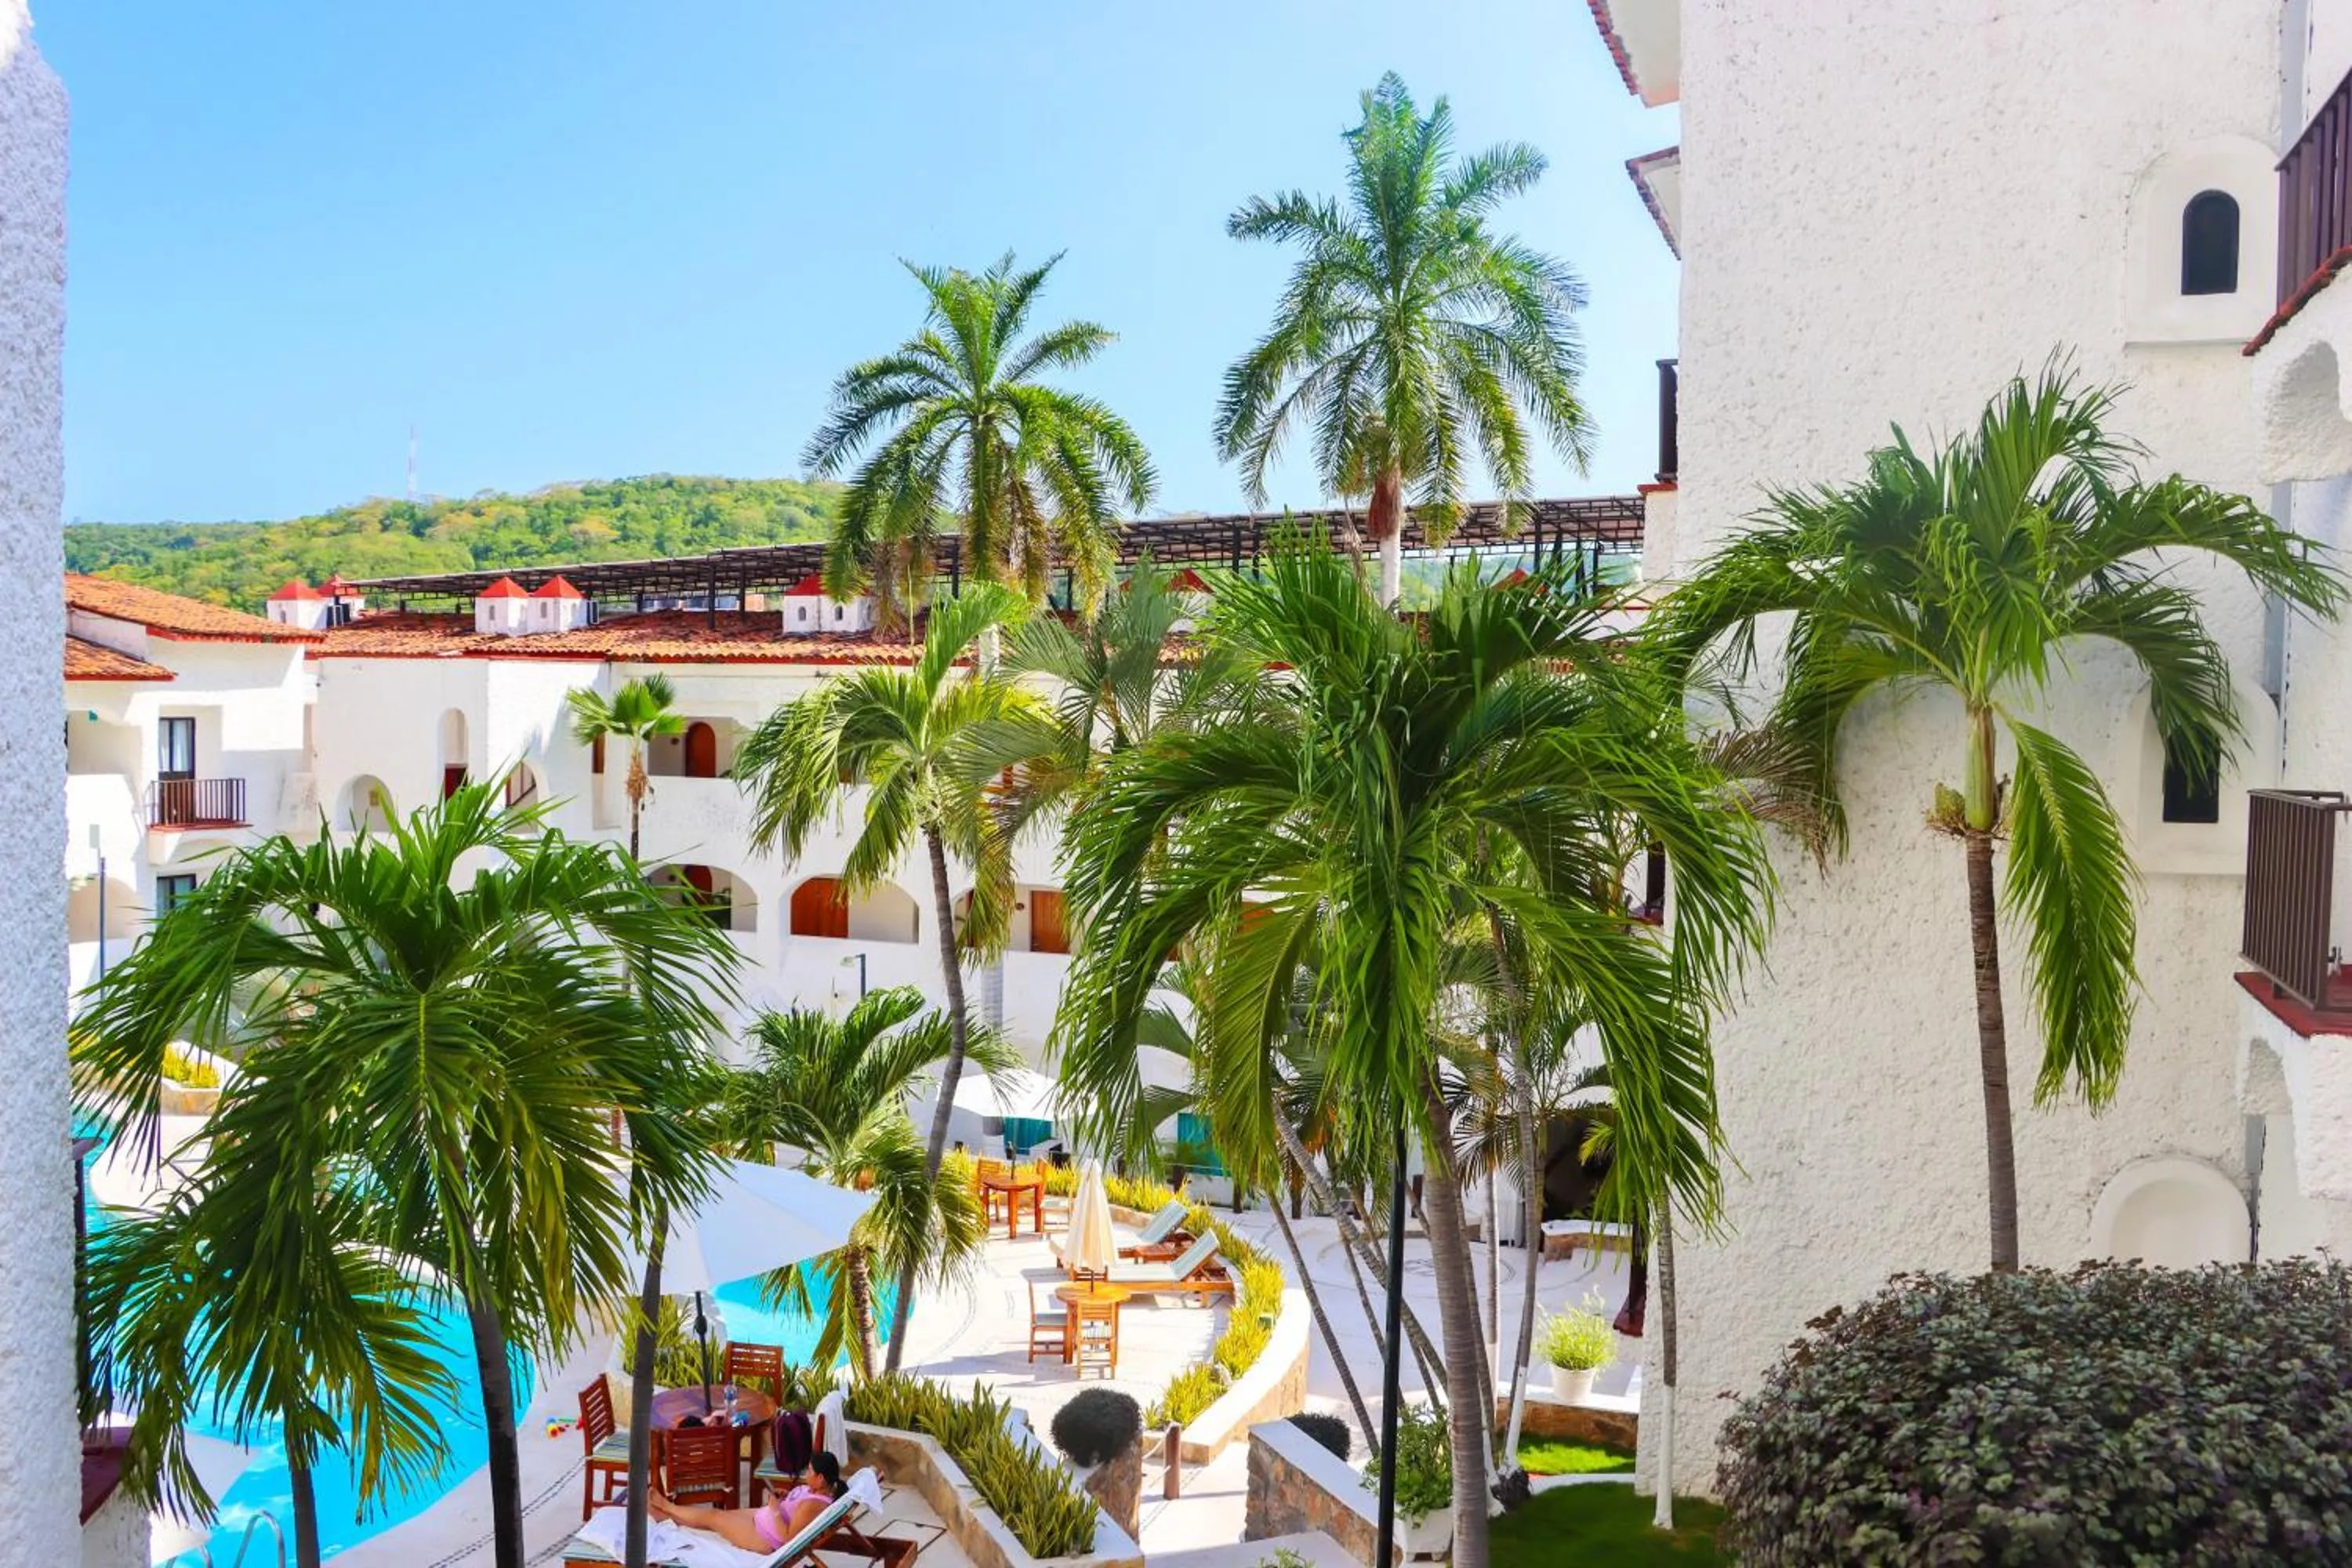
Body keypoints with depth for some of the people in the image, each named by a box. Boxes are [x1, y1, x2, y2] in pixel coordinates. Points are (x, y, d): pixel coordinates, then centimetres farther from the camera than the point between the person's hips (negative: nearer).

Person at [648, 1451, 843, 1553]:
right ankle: (668, 1514, 34)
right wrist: (784, 1499, -3)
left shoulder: (813, 1505, -36)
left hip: (766, 1537, -8)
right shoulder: (818, 1489, -7)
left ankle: (666, 1507, 29)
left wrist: (775, 1509, -25)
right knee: (719, 1514, 17)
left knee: (712, 1517, 8)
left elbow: (788, 1537, -30)